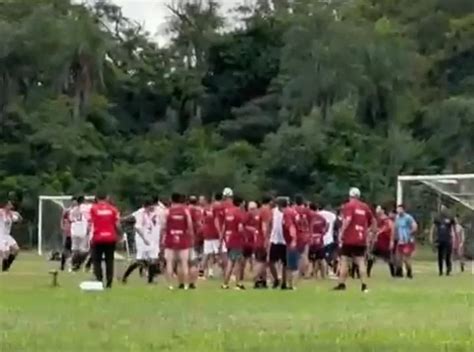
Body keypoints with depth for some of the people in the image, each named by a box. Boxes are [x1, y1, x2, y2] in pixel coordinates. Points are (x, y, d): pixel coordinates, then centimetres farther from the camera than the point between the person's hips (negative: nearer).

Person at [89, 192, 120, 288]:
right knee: (109, 261, 8)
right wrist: (117, 236, 13)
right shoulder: (113, 209, 3)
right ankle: (109, 282, 3)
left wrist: (89, 236, 5)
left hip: (97, 238, -1)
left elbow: (90, 224, -3)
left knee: (96, 260, 9)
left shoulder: (93, 208, 0)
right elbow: (117, 225, 2)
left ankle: (99, 280, -4)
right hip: (111, 238, 1)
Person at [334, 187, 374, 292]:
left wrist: (341, 233, -14)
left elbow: (347, 220, -18)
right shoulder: (365, 207, 11)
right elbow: (371, 222, 15)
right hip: (361, 239, 4)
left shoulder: (348, 206, -5)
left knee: (344, 261, 3)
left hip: (349, 238, -4)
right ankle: (363, 285, 0)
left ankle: (342, 284, 3)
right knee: (361, 262, 6)